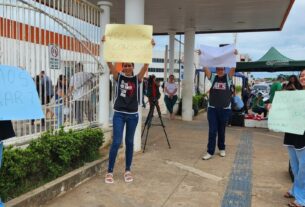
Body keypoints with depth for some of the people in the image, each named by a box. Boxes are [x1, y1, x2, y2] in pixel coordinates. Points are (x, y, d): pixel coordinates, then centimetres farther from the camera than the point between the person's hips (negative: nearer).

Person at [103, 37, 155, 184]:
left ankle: (128, 170, 22)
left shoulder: (137, 78, 2)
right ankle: (109, 171, 7)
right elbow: (109, 62, -9)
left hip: (133, 115, 2)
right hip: (119, 114, -1)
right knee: (116, 142, -4)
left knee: (129, 142, 10)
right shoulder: (118, 77, 1)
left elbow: (146, 64, -8)